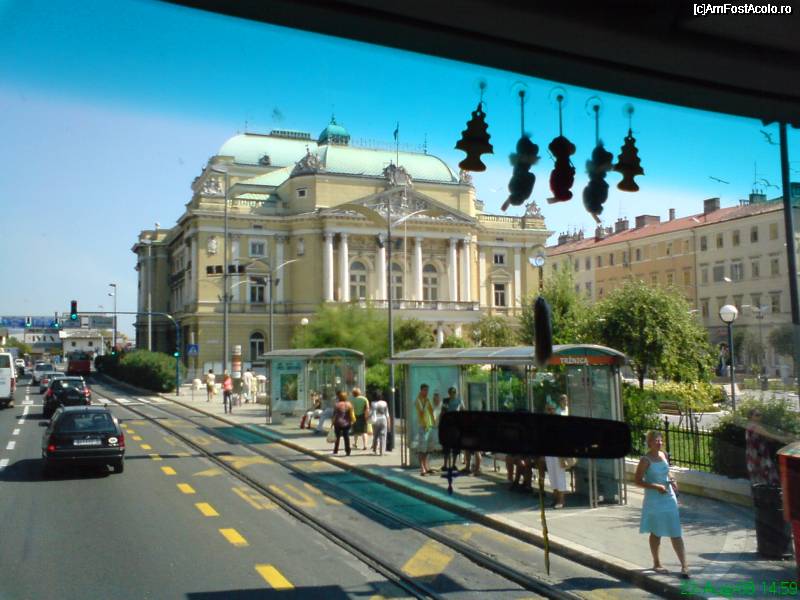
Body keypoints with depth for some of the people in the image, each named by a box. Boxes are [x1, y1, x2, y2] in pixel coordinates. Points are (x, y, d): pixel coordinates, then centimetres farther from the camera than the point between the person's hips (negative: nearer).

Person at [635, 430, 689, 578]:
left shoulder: (664, 455, 5)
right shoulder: (646, 460, -13)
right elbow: (638, 481, -15)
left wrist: (671, 481, 1)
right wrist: (656, 486, -23)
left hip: (669, 498, 5)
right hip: (654, 501, -5)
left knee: (675, 533, 2)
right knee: (656, 533, 9)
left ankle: (684, 566, 5)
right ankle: (656, 564, 25)